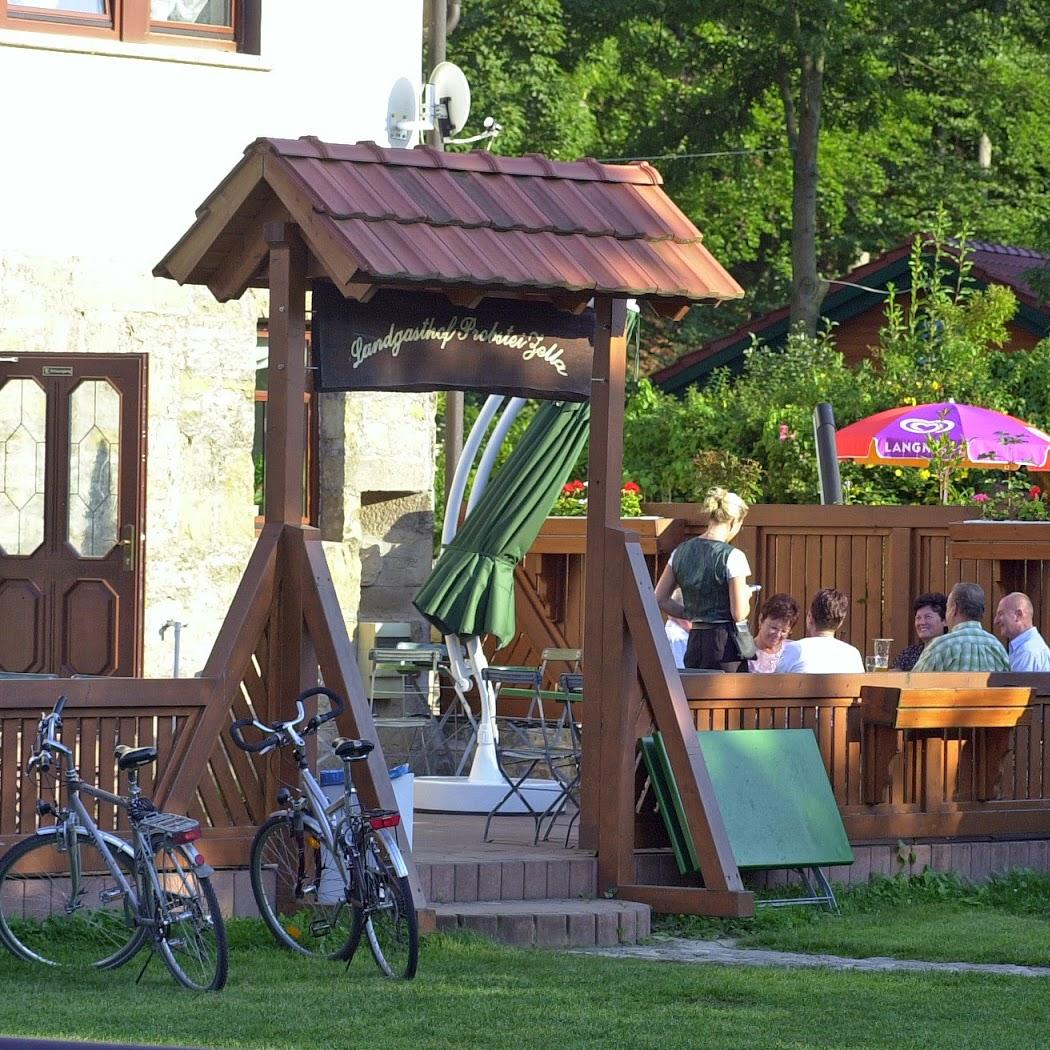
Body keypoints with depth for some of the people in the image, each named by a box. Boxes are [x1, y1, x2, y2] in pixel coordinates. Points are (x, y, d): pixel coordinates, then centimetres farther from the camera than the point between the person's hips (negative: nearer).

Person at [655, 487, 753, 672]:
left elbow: (661, 599, 11)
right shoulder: (732, 556, -12)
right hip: (725, 643, -6)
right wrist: (746, 594, 7)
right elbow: (739, 614, -14)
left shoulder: (681, 552, 7)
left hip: (694, 642, 6)